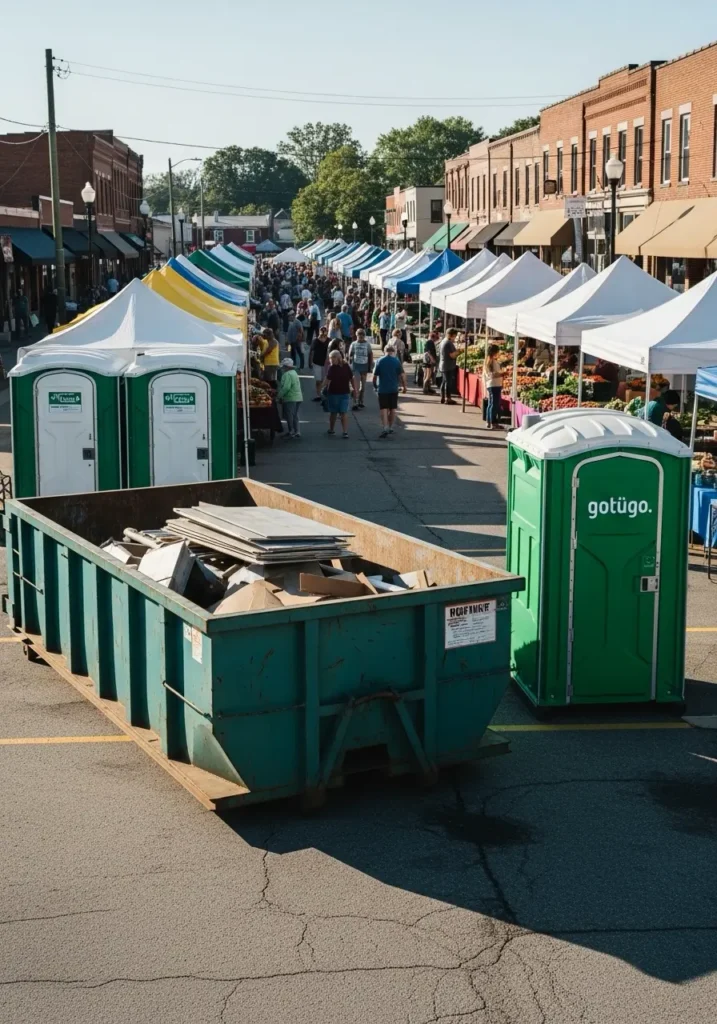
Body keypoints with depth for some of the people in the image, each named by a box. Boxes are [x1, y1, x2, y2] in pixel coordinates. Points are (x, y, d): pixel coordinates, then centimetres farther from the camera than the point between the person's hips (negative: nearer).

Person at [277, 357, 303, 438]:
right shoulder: (294, 373, 16)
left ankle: (291, 432, 1)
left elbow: (286, 387, -23)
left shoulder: (287, 374, -14)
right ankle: (297, 432, 15)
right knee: (295, 416, 14)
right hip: (298, 397, 9)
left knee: (289, 416, -2)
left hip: (290, 398, -9)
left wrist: (279, 396, -13)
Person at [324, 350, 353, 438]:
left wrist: (326, 389, -9)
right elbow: (351, 379, 7)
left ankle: (331, 429, 27)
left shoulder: (332, 368, -13)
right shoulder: (346, 366, 2)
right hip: (345, 392, 4)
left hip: (334, 392, -4)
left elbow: (328, 380, -20)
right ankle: (345, 431, -4)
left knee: (333, 412, 12)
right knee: (344, 412, 5)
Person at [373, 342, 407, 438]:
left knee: (384, 409, -2)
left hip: (382, 389, -1)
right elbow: (402, 375, -5)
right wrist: (404, 386, 7)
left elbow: (375, 375, -2)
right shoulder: (397, 361, -5)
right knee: (392, 409, 14)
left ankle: (385, 428, -16)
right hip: (394, 389, 1)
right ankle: (390, 427, 22)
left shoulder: (379, 361, -5)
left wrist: (375, 385, 14)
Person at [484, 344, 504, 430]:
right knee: (495, 404, -6)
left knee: (490, 404, 15)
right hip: (495, 385, -10)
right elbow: (494, 374, -22)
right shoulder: (494, 362, -15)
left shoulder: (487, 361, 12)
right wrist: (502, 374, -14)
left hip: (489, 385, 10)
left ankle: (488, 422, 20)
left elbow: (485, 374, 17)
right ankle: (493, 423, -5)